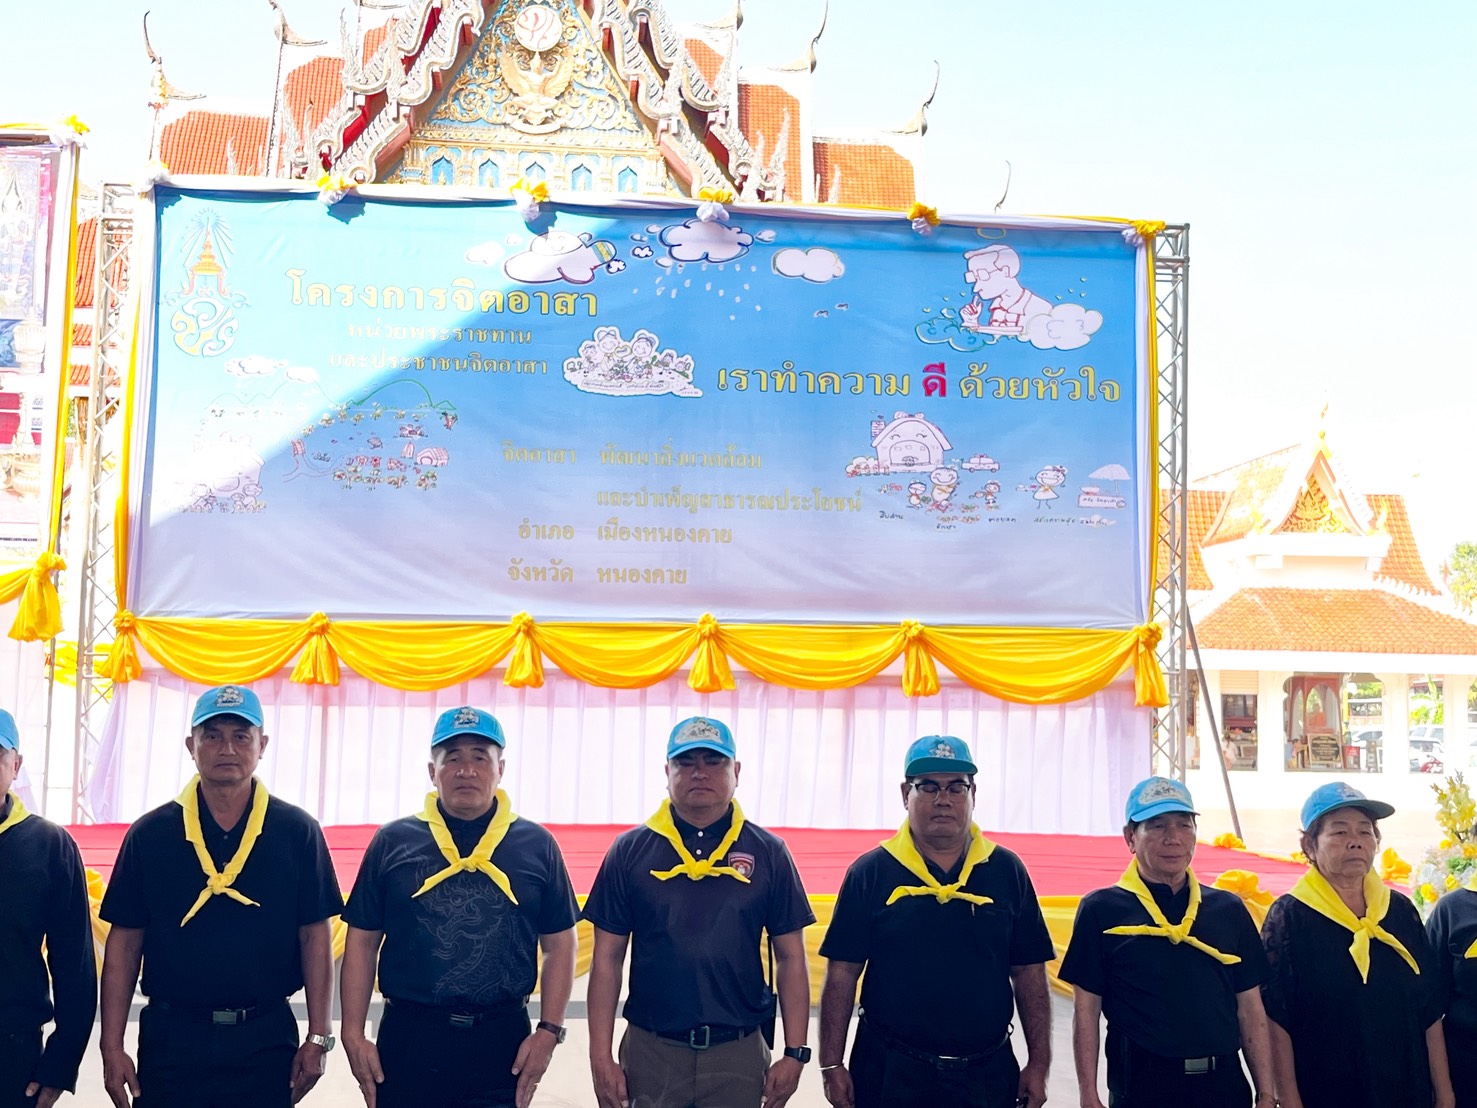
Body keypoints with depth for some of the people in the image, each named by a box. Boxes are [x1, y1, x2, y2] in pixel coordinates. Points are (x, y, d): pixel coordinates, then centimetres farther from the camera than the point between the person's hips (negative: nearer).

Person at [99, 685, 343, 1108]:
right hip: (171, 1037, 0)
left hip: (266, 1039, 0)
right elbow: (124, 942, 3)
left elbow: (314, 935, 1)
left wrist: (318, 1038, -3)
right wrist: (112, 1046, -2)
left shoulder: (297, 831, 0)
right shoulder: (150, 833, 2)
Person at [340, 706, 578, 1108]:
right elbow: (362, 942, 6)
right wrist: (353, 1035, 0)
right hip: (408, 1038, 0)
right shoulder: (392, 842, 4)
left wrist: (549, 1031, -1)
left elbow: (559, 945, 7)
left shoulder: (536, 845, 5)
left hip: (502, 1043, 0)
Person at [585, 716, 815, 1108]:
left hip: (739, 1054, 0)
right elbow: (607, 960, 2)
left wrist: (795, 1053, -1)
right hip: (650, 1050, 0)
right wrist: (601, 1057, -3)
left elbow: (791, 960, 4)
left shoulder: (768, 852, 1)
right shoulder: (630, 850, 1)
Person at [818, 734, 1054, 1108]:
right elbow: (841, 976, -2)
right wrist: (832, 1065, -6)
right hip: (889, 1073, -1)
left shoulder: (1007, 871, 3)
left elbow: (1030, 975, 5)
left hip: (987, 1075, 2)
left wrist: (1038, 1065, 1)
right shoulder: (870, 872, -2)